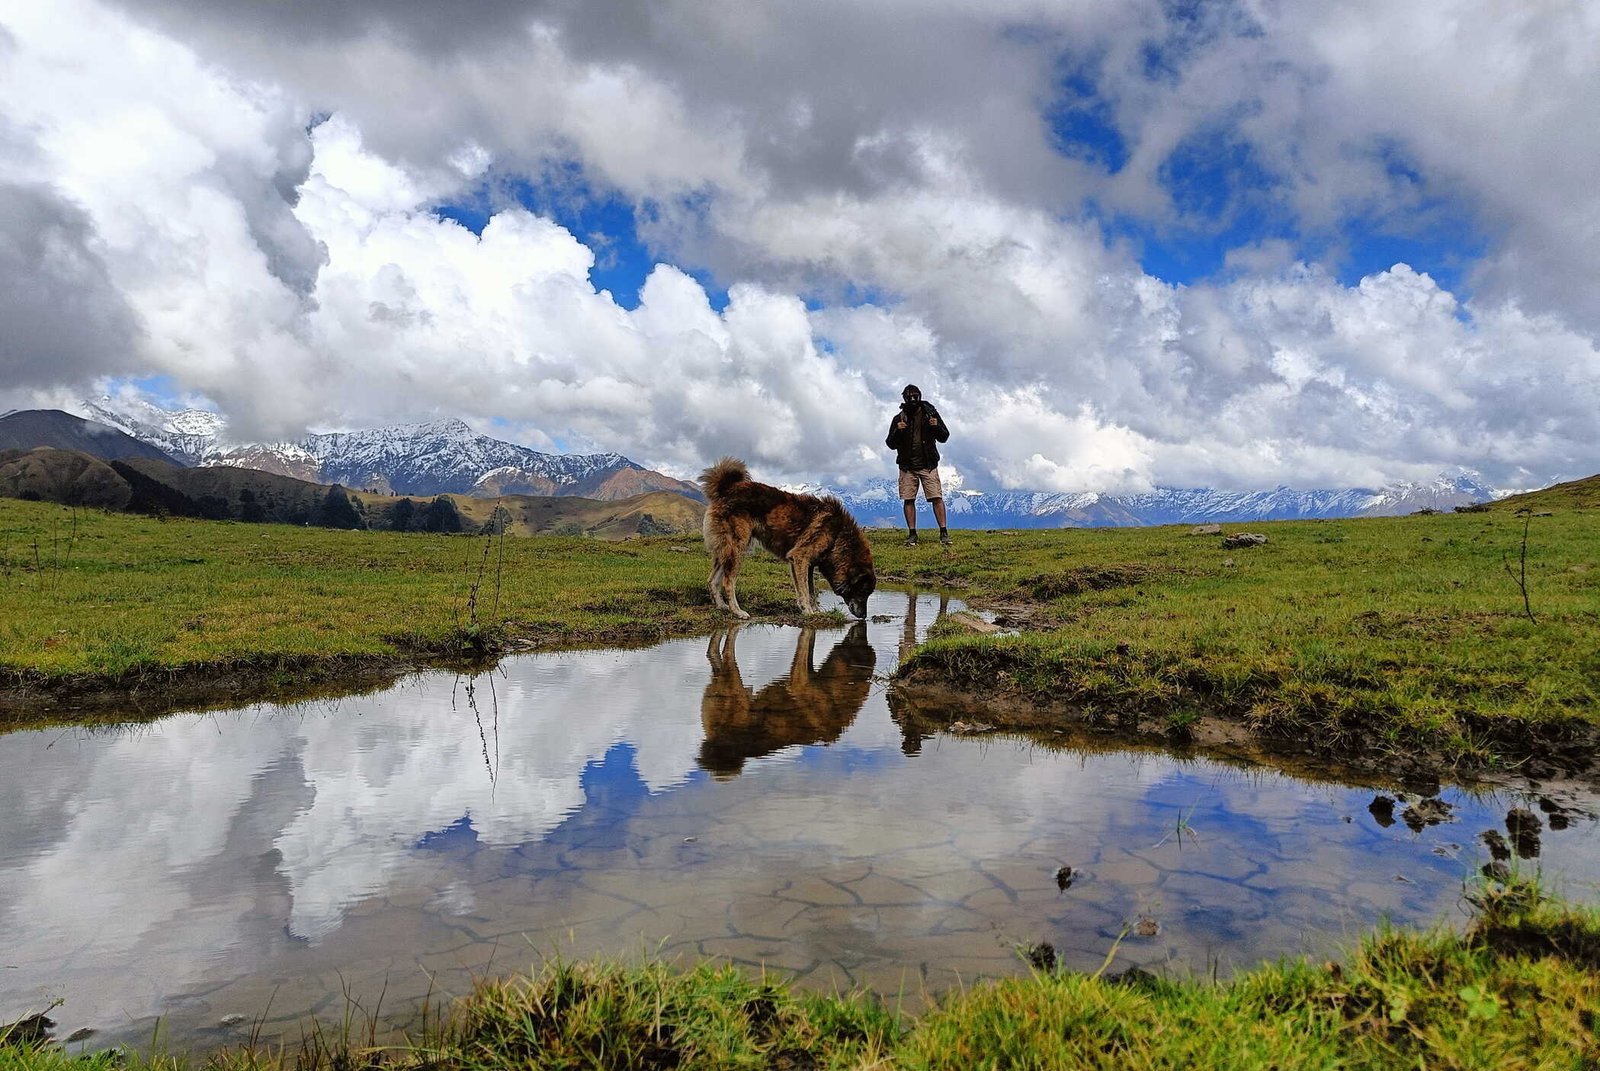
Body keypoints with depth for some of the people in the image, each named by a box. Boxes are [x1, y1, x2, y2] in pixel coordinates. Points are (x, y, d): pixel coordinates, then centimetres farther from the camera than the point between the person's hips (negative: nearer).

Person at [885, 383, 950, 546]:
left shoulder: (931, 413, 3)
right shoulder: (899, 419, 4)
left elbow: (944, 438, 6)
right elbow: (890, 444, 5)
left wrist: (937, 427, -15)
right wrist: (897, 431, -14)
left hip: (928, 465, -1)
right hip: (907, 467, 1)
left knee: (937, 498, -7)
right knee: (909, 500, 0)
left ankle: (944, 533, -4)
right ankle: (912, 534, 8)